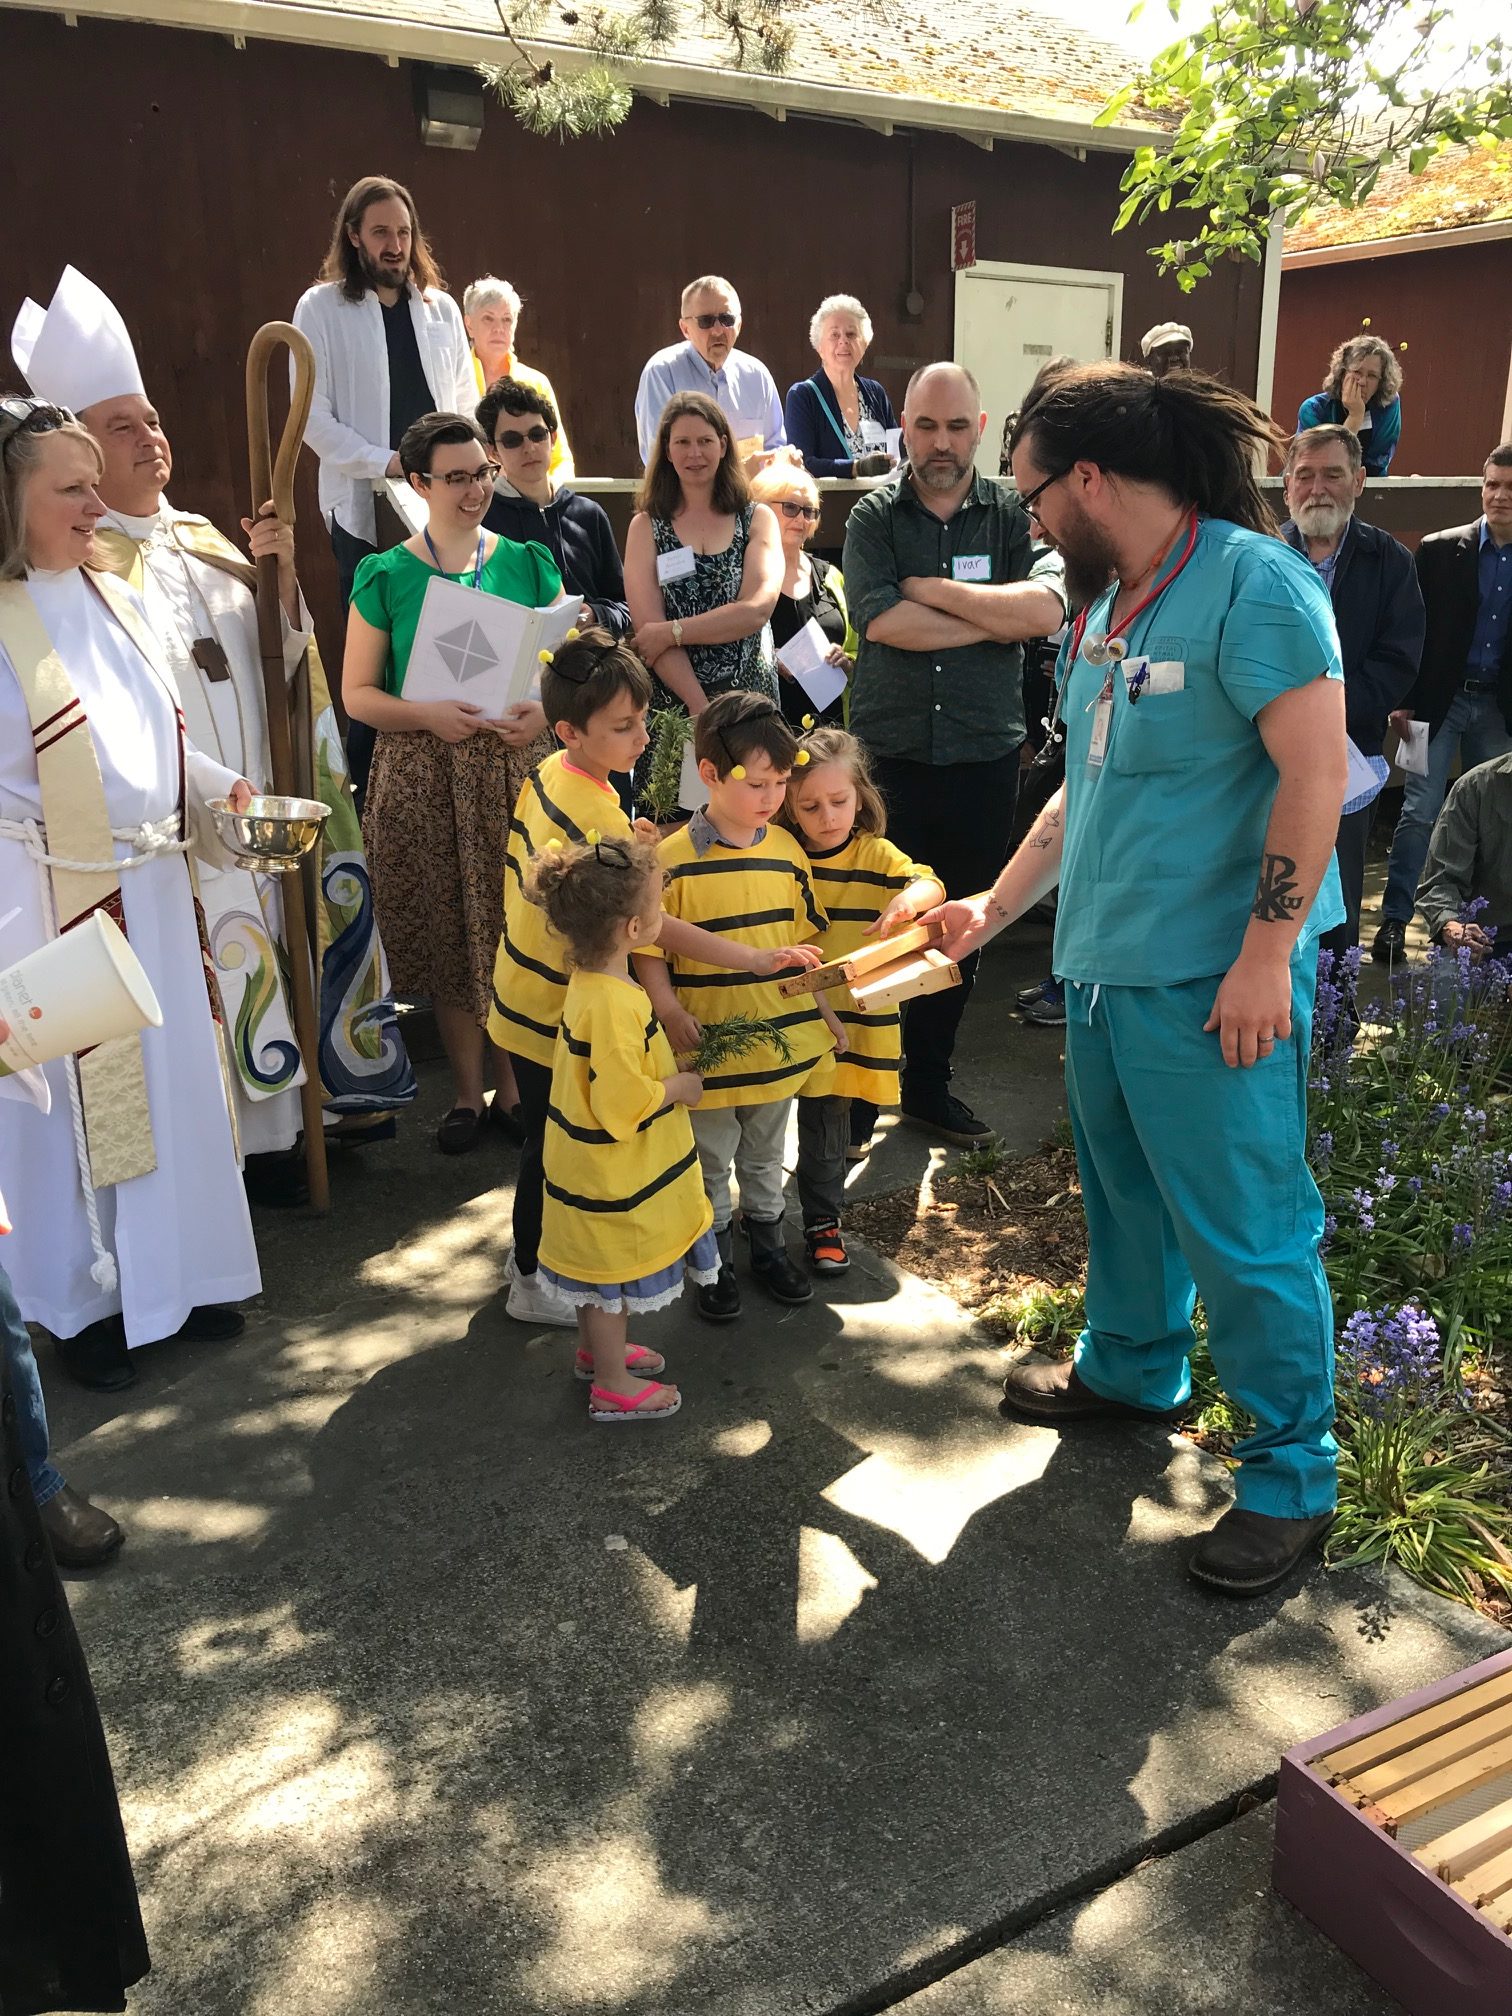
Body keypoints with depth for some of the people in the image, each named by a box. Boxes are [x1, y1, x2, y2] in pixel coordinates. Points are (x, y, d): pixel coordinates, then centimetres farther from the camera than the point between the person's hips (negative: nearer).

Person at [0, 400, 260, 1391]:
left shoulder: (111, 598, 10)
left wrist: (221, 787, 2)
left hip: (155, 893, 7)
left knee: (171, 1082, 15)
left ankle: (171, 1272, 33)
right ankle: (83, 1302, 24)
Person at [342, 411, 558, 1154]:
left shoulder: (528, 563, 6)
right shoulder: (386, 577, 1)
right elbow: (357, 692, 1)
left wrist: (546, 709, -14)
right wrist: (429, 714, -17)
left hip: (514, 768, 1)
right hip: (425, 778, -1)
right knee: (448, 935, 6)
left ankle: (512, 1085, 22)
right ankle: (465, 1092, 22)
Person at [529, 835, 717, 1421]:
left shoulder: (592, 979, -2)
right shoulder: (613, 1006, -33)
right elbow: (624, 1104, -31)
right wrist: (678, 1087, -16)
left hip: (595, 1168, 9)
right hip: (612, 1177, -9)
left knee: (601, 1272, 27)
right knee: (612, 1274, 9)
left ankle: (597, 1349, 47)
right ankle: (614, 1385, 27)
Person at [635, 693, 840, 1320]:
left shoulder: (786, 850, 0)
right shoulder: (673, 859, -14)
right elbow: (648, 949, -10)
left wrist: (822, 1010, 10)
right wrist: (672, 1015, -20)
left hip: (780, 1038, 4)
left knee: (765, 1155, 22)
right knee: (711, 1162, 13)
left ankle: (767, 1243, 40)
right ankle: (716, 1261, 30)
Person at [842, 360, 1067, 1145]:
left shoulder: (1015, 513, 4)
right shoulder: (875, 516, 3)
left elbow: (1046, 609, -13)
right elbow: (881, 621, -14)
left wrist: (931, 588, -11)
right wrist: (999, 617, -9)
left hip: (984, 757, 2)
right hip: (889, 752, -1)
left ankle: (928, 1082, 26)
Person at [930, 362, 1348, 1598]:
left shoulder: (1253, 584, -13)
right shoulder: (1105, 608, 13)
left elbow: (1316, 773, -18)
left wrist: (1264, 955, -21)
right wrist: (996, 908, 22)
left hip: (1214, 982, -8)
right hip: (1102, 962, 9)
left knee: (1247, 1225, 0)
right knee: (1123, 1185, 22)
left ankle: (1293, 1473, 17)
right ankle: (1133, 1369, 43)